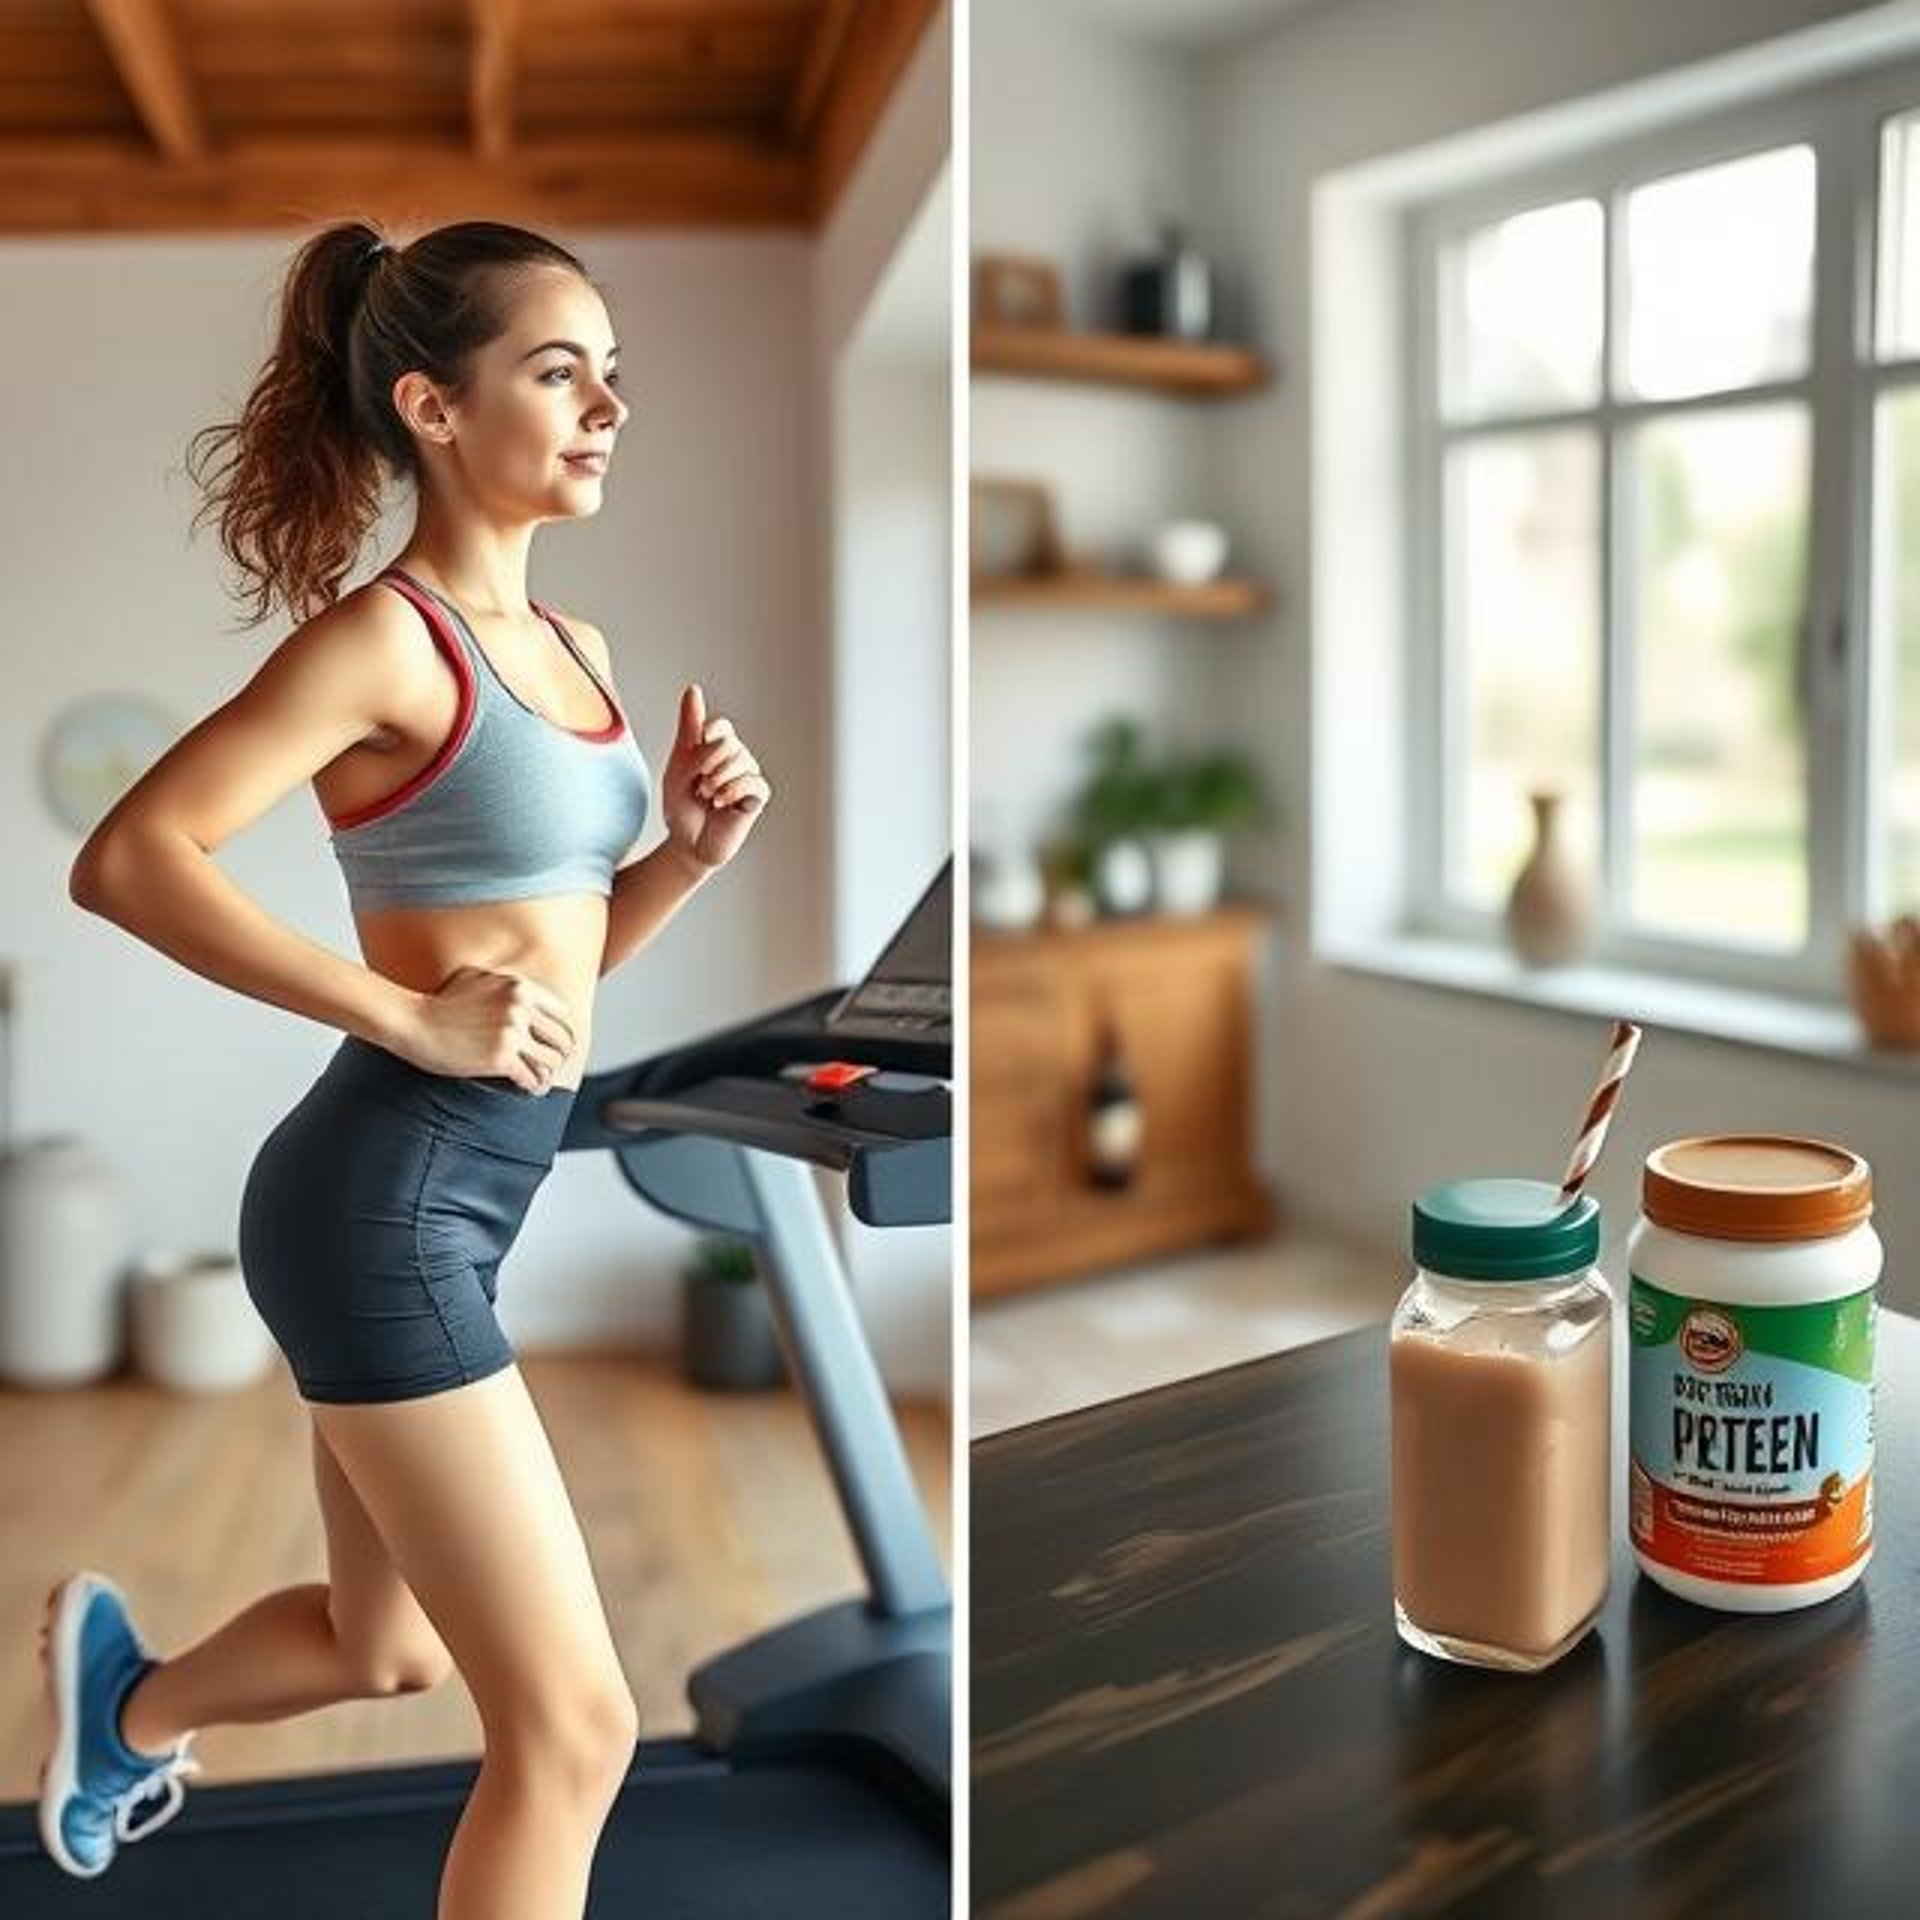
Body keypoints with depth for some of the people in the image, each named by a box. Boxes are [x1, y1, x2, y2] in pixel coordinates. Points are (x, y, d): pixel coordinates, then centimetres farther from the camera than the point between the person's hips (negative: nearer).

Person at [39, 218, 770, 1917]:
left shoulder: (574, 649, 11)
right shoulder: (384, 635, -13)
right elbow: (126, 861, -20)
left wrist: (691, 850, 0)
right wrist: (409, 1019, -23)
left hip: (465, 1194, 9)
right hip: (385, 1192, -9)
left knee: (386, 1652, 28)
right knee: (571, 1726, -3)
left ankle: (130, 1695, 57)